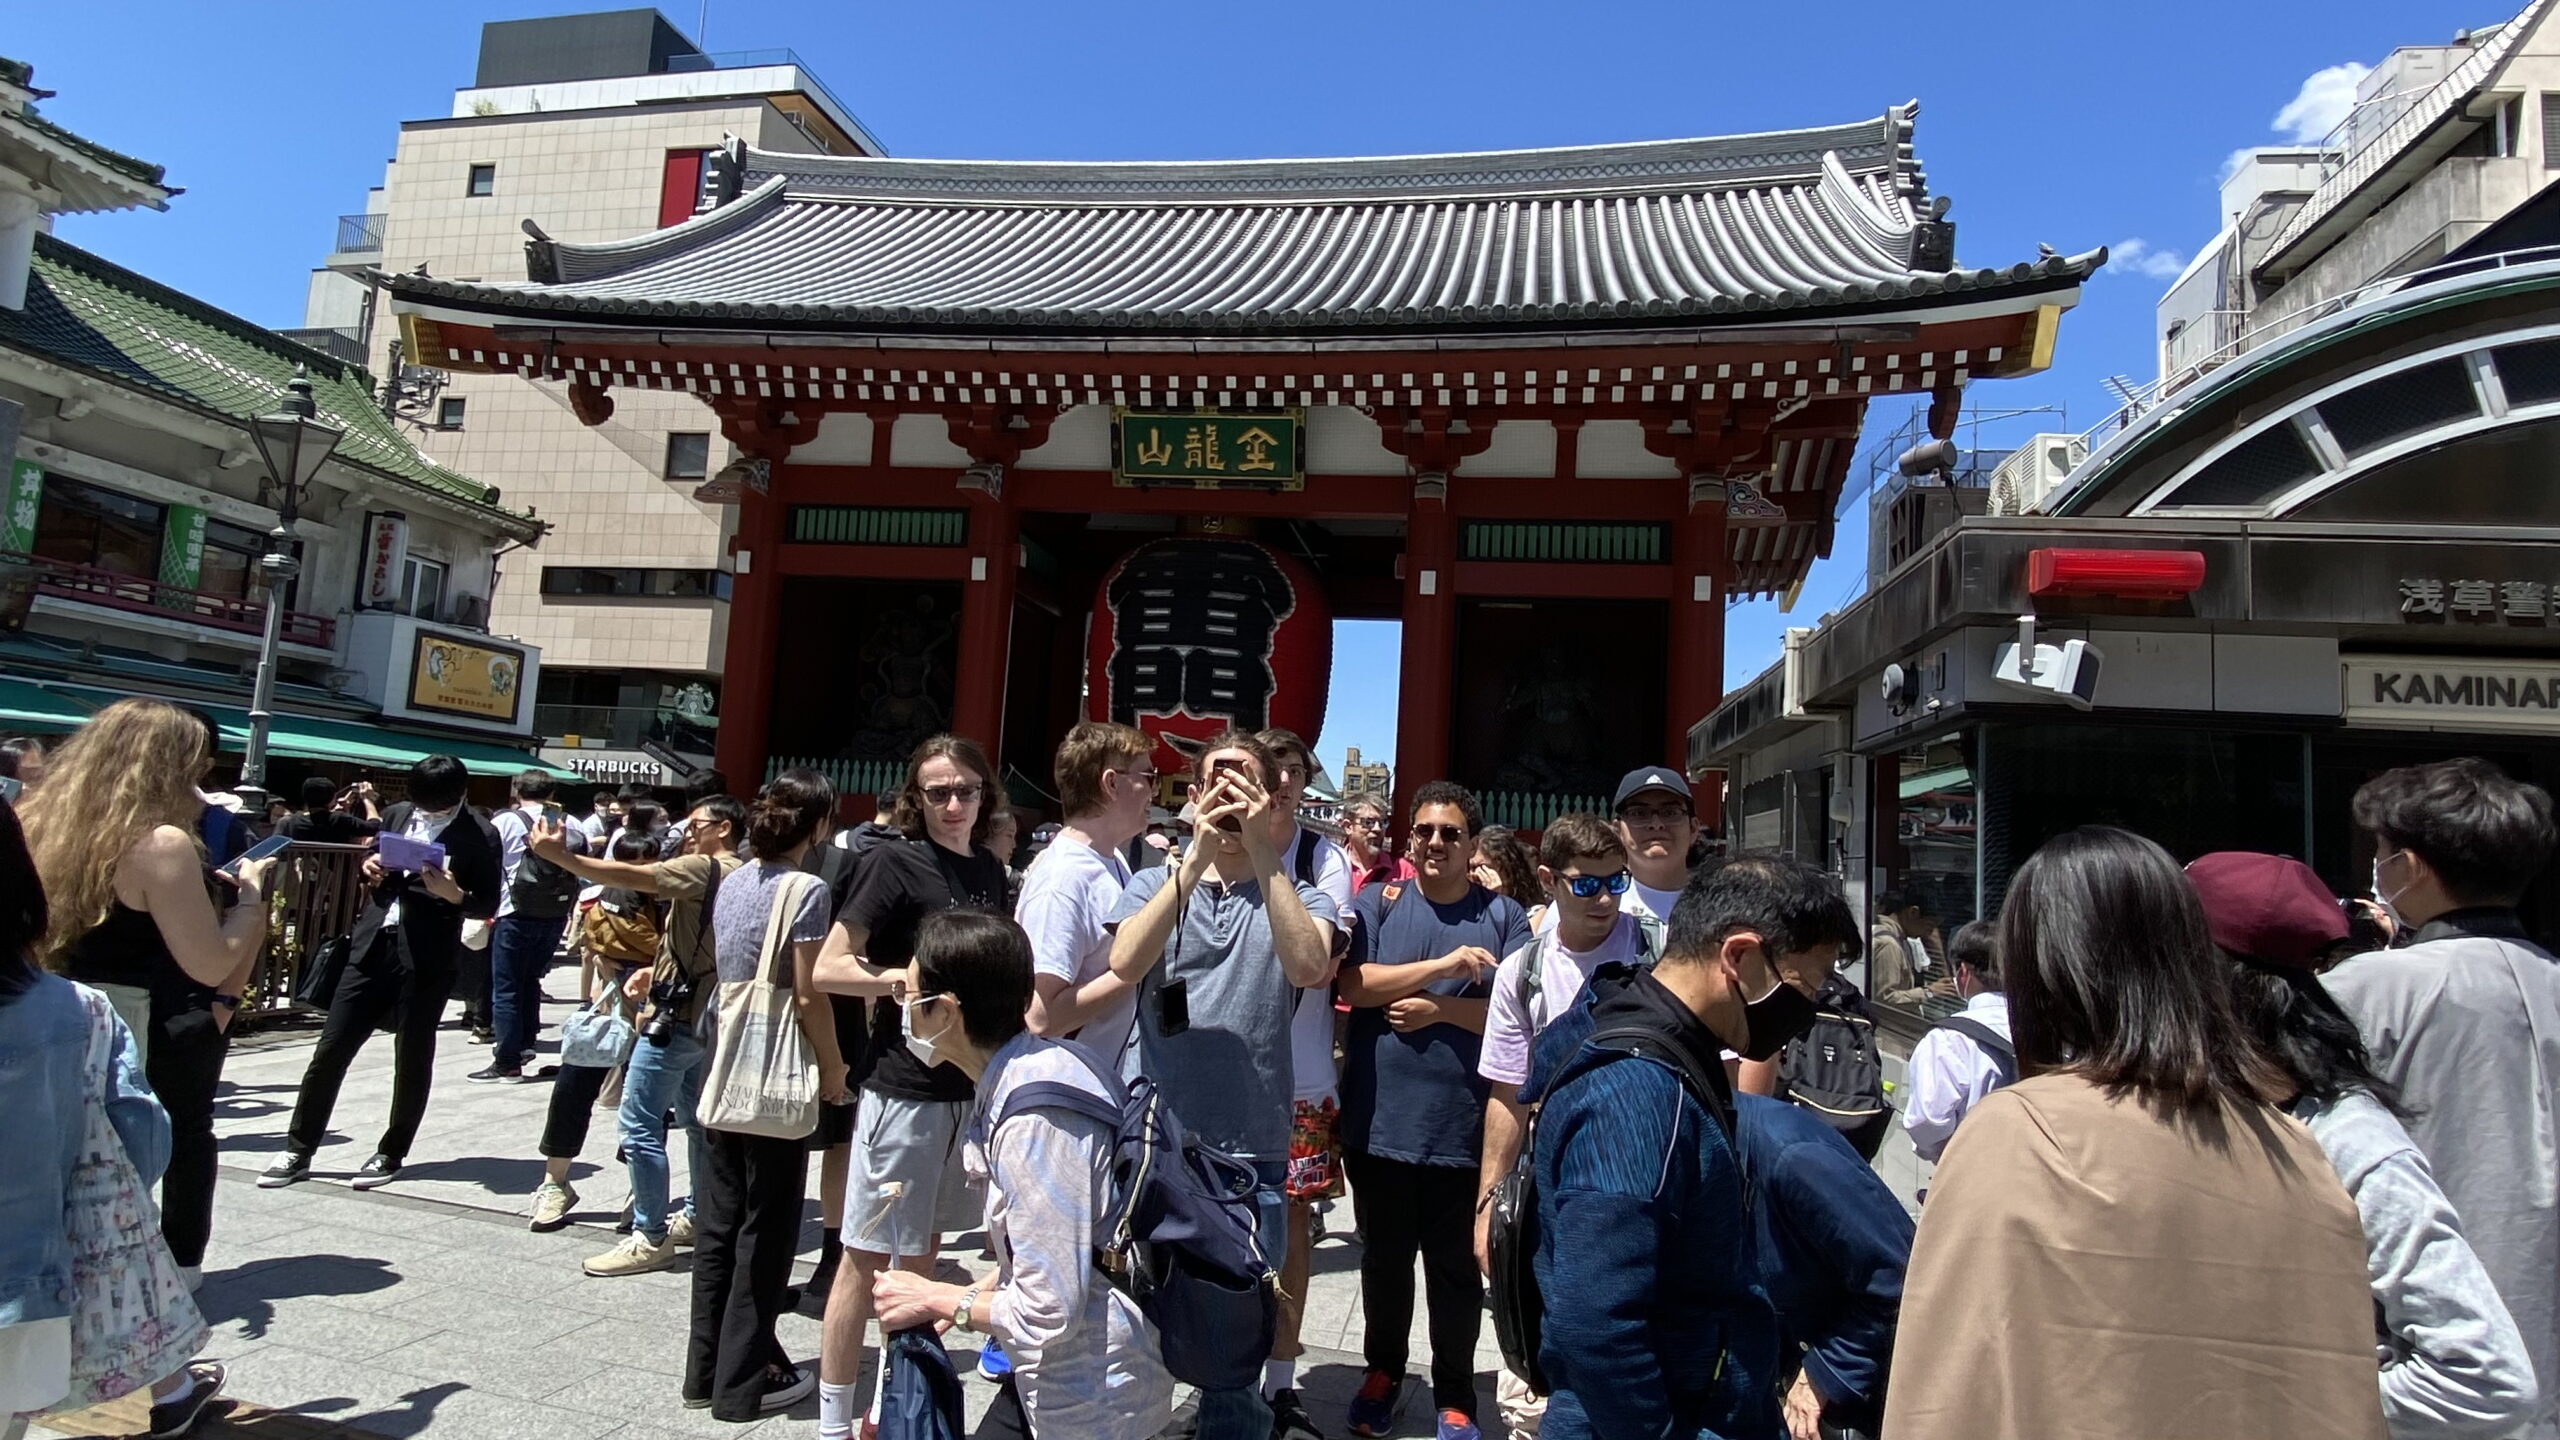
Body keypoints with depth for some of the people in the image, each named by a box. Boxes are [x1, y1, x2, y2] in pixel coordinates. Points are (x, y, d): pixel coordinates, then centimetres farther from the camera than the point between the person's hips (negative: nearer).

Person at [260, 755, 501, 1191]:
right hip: (373, 947, 5)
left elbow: (488, 905, -4)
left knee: (412, 1060, 6)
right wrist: (370, 868, 2)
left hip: (425, 960, -5)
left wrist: (454, 894, -23)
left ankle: (391, 1154, 20)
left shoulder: (479, 836, -5)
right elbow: (376, 865, 24)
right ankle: (299, 1151, 18)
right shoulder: (397, 814, 11)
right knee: (330, 1050, 5)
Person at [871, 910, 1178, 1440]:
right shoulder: (1044, 1063, 0)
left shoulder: (1036, 1117, -28)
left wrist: (935, 1300, -12)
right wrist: (976, 1296, 7)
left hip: (1087, 1397, -8)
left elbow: (1048, 1313, -25)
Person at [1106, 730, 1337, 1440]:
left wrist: (1261, 850, -23)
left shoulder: (1297, 893, 2)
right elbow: (1124, 964, -16)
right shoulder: (1156, 883, 4)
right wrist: (1196, 855, -22)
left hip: (1251, 1155, -1)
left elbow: (1309, 966, -19)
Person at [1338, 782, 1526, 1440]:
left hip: (1463, 1128, -1)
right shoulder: (1377, 903, 2)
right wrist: (1443, 965, -19)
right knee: (1383, 1259, 17)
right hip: (1379, 1120, 1)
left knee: (1457, 1270, 12)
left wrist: (1440, 1008, -15)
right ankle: (1383, 1372, 38)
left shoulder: (1504, 916, 0)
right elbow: (1354, 984, -11)